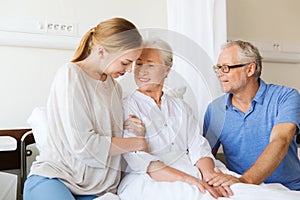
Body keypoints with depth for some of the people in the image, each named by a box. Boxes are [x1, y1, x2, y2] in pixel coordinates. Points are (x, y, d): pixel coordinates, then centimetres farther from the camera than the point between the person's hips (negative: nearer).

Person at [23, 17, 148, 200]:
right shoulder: (71, 74, -10)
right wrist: (138, 143, -7)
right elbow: (83, 144, -17)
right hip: (54, 178, -6)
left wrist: (125, 127, 2)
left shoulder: (114, 85, 12)